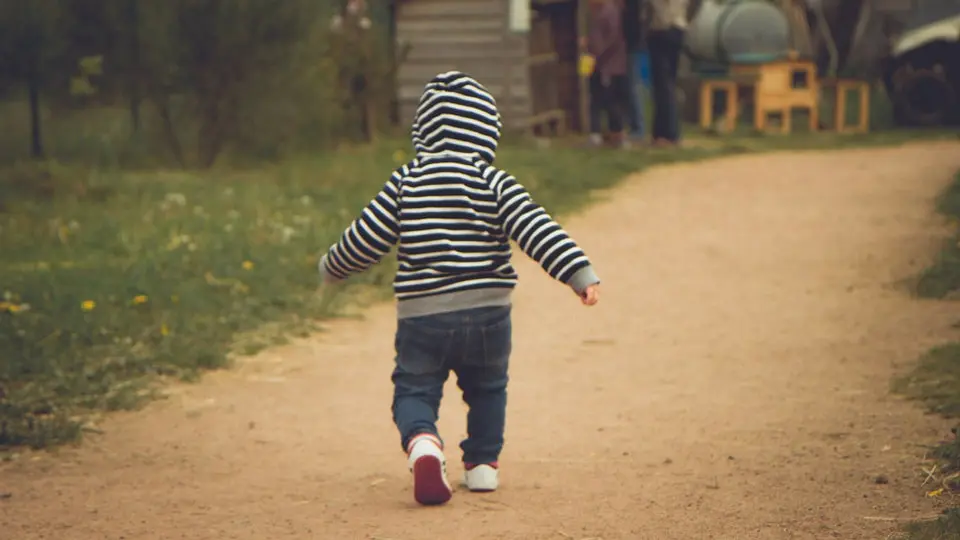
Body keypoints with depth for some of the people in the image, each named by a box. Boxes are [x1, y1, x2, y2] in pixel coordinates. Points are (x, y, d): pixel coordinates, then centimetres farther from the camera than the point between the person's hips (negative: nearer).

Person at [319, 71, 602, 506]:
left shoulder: (405, 182, -1)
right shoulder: (493, 182, -5)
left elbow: (366, 239, 2)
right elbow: (536, 230, -14)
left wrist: (331, 268, 20)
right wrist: (580, 273, -15)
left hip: (420, 316, 0)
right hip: (487, 312, 0)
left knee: (414, 389, 9)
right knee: (487, 389, 24)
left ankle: (422, 442, -21)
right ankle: (483, 463, 25)